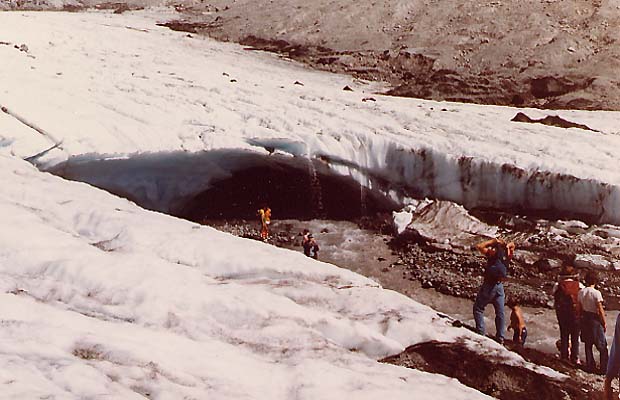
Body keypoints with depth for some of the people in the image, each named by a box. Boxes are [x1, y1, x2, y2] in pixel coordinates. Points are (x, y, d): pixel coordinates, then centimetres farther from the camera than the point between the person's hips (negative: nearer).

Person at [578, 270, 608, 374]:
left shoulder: (581, 292, -2)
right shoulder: (596, 293, -18)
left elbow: (580, 307, 6)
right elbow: (600, 310, -16)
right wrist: (604, 323, -6)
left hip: (585, 318, 6)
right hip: (595, 319, -6)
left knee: (588, 344, 15)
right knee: (602, 346, 5)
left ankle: (590, 366, 20)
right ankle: (604, 368, 6)